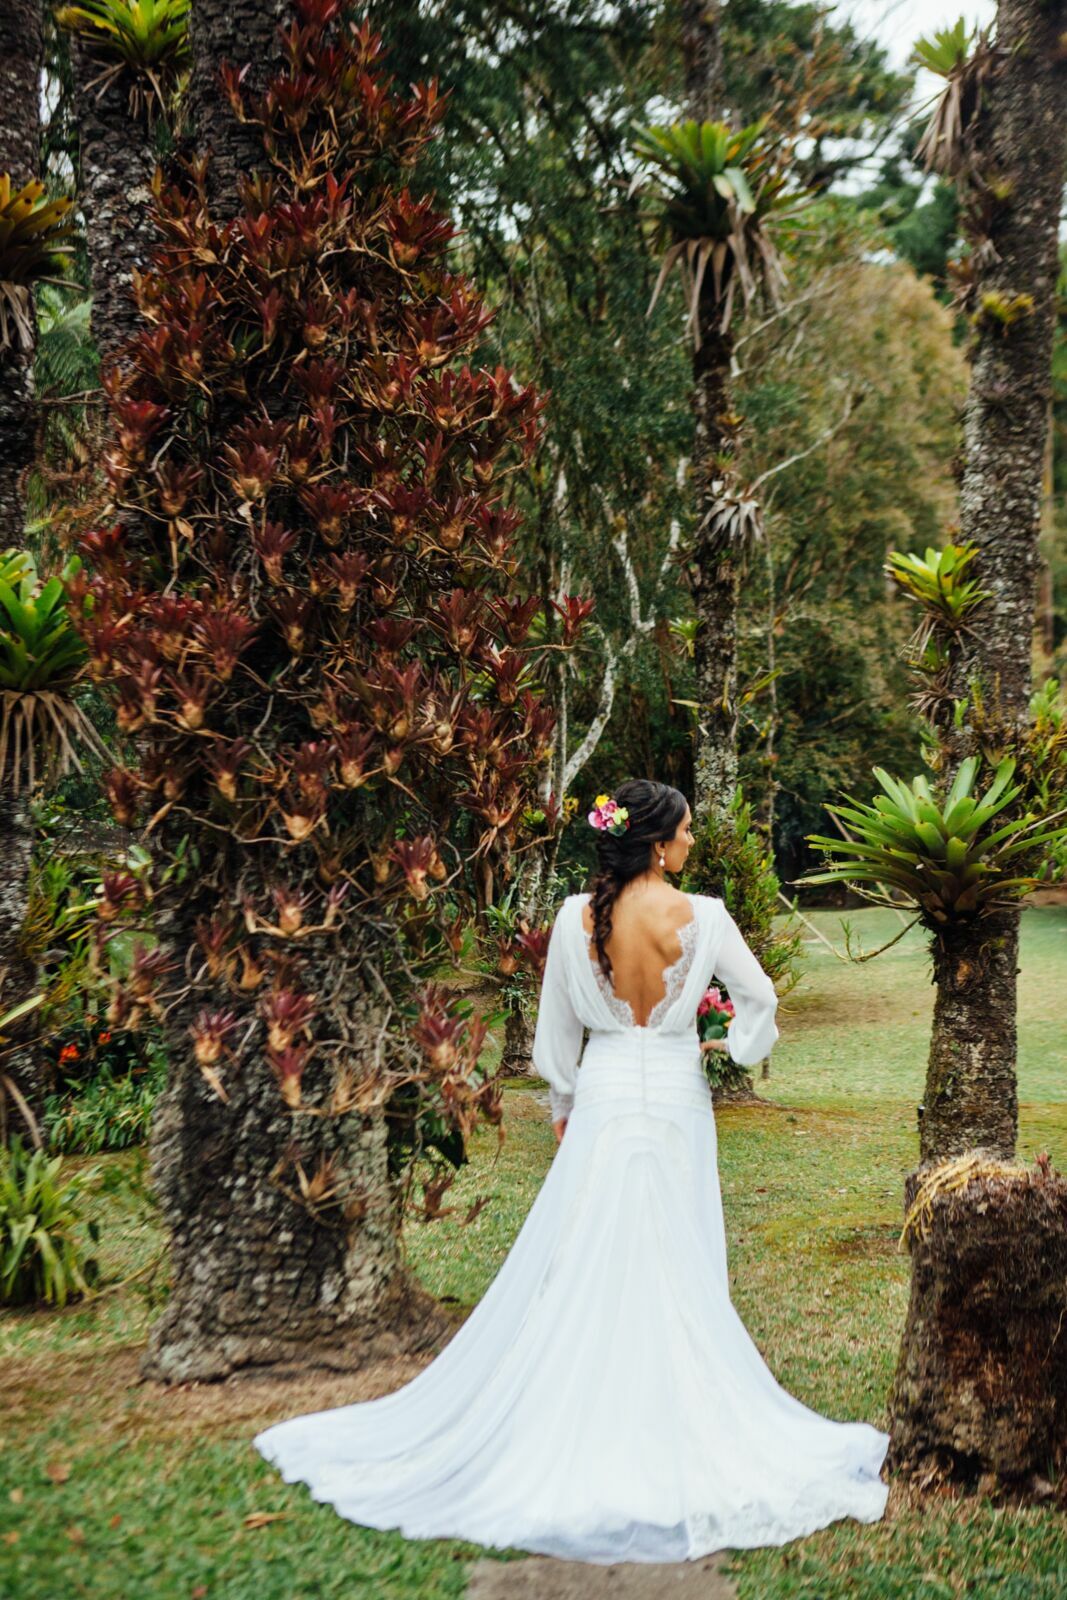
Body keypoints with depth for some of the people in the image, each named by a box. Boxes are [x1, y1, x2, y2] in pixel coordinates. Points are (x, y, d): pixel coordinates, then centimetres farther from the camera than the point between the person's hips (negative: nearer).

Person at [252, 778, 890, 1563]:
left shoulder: (577, 917, -7)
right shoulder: (702, 917, -12)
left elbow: (557, 1024, 2)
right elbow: (760, 997, 0)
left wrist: (564, 1105, 15)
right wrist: (738, 1049, 20)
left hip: (602, 1103, 2)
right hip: (677, 1106, -1)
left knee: (578, 1266, 10)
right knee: (676, 1274, 8)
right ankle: (669, 1429, 17)